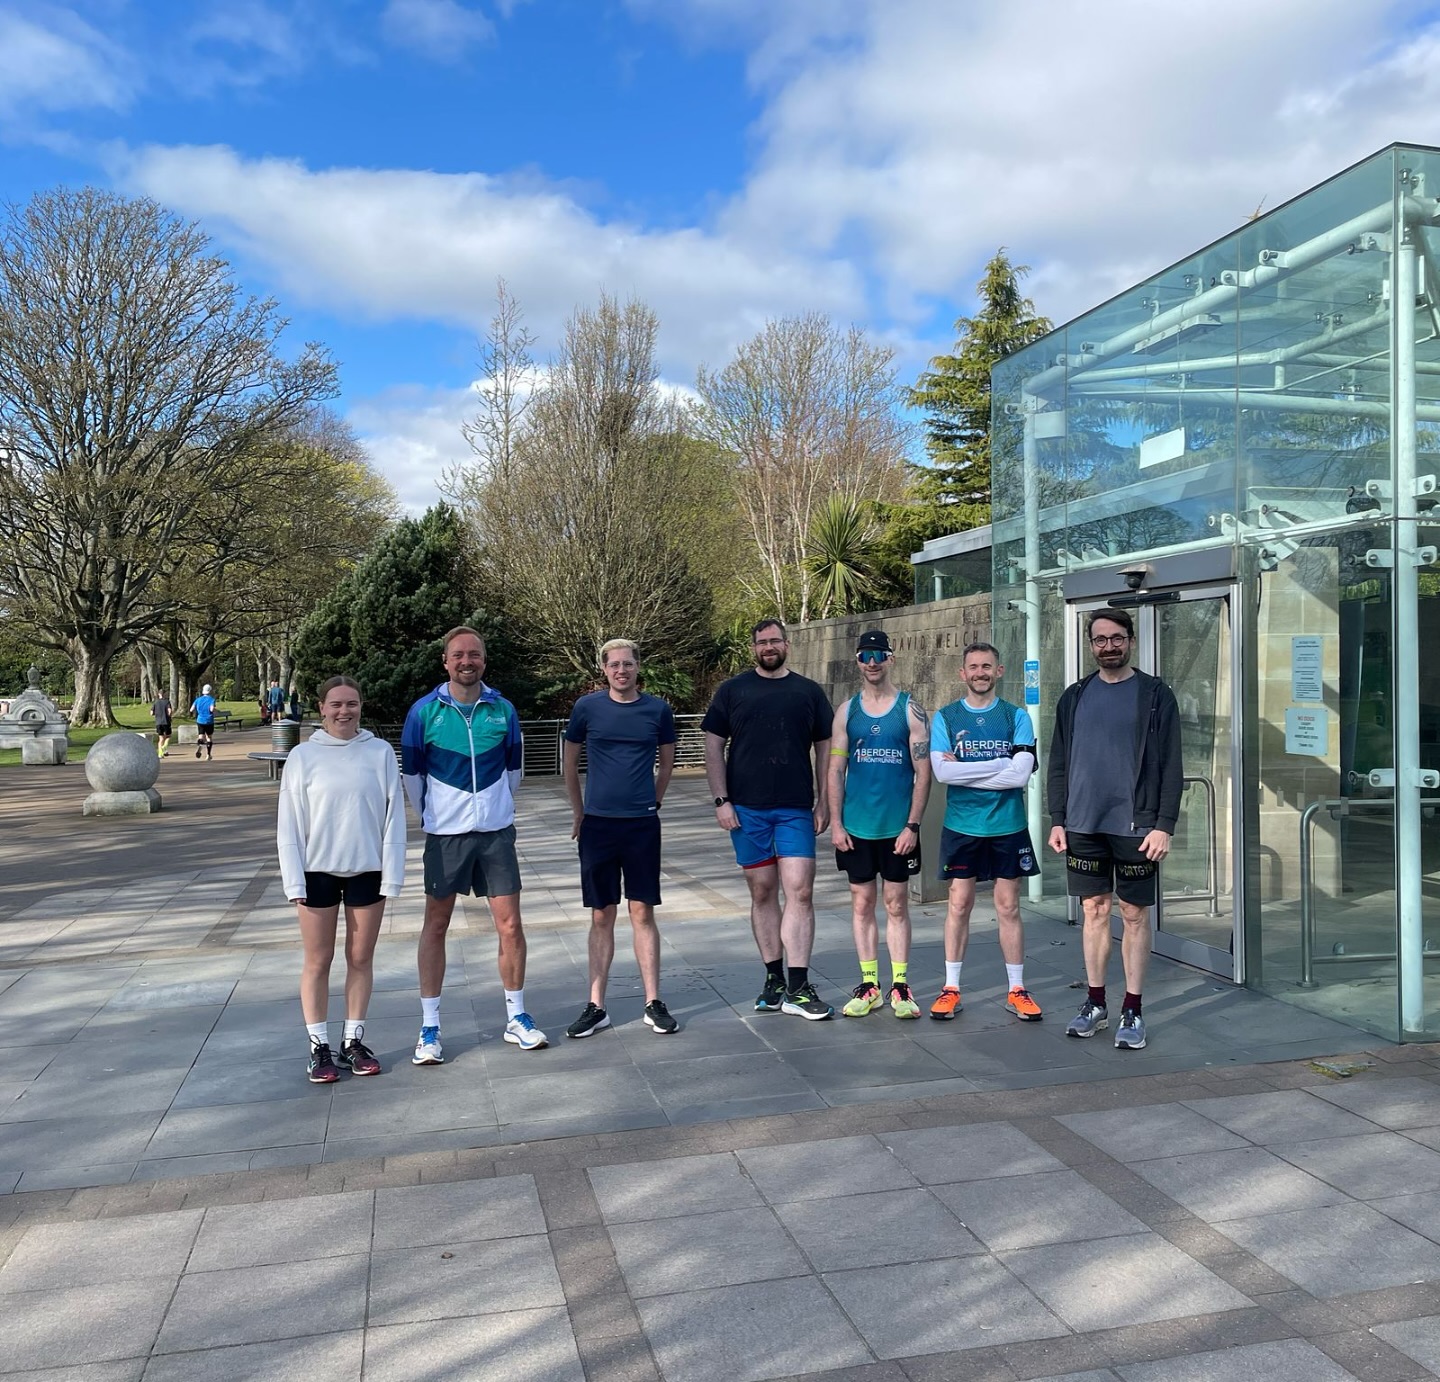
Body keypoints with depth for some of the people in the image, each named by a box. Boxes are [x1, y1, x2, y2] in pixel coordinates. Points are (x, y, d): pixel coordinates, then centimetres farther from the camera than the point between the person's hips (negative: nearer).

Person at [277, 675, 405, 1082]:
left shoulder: (380, 752, -2)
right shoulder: (303, 756, -3)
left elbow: (393, 816, -1)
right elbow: (290, 823, -2)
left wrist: (391, 875, -5)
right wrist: (294, 881, -6)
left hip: (367, 870, 1)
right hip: (318, 871, -1)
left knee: (361, 959, 10)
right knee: (318, 962, 7)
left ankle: (354, 1041, 23)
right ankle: (319, 1047, 17)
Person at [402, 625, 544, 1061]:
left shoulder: (503, 710, 0)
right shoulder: (425, 711, -6)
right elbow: (411, 772, 5)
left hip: (496, 831, 2)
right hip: (444, 834, -1)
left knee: (510, 925, 3)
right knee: (435, 925, 6)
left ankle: (516, 1017, 18)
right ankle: (429, 1027, 16)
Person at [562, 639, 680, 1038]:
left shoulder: (658, 710, 1)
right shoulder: (588, 707, -1)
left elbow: (667, 760, 14)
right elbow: (570, 761, 10)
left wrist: (652, 800, 11)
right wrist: (578, 810, 11)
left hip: (642, 825, 0)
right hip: (597, 825, 0)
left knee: (642, 913, 4)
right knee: (601, 916, 7)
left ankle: (653, 1004, 12)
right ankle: (596, 1007, 14)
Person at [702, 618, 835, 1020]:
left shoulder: (808, 692, 9)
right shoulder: (732, 691, 7)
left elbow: (825, 749, 11)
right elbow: (713, 748, 5)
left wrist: (825, 801, 4)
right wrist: (721, 801, -3)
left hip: (796, 809, 0)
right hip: (747, 809, 0)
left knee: (800, 892, -8)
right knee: (762, 893, 7)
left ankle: (798, 988, -3)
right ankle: (774, 979, 18)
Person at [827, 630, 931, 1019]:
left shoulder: (910, 709, -2)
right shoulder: (847, 710, 5)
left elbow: (923, 772, -4)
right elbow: (836, 770, 5)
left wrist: (913, 825, -10)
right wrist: (835, 823, -2)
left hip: (898, 826, -2)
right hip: (856, 826, 2)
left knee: (897, 904, 5)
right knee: (862, 903, 7)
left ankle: (900, 986, 14)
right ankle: (869, 985, 17)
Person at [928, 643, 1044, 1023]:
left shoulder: (1017, 716, 1)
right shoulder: (945, 717, 2)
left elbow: (1021, 774, -12)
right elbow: (942, 771, -12)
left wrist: (965, 771, -12)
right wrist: (999, 764, -13)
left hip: (1008, 826, 0)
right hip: (961, 826, 0)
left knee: (1008, 907, 7)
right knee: (959, 904, 4)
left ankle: (1016, 990, 17)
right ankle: (951, 988, 14)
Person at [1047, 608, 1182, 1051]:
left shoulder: (1155, 695, 0)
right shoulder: (1075, 697, 10)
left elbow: (1171, 766, -4)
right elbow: (1058, 764, 11)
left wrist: (1164, 825, -11)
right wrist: (1057, 820, 5)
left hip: (1134, 826, -3)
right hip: (1083, 825, 3)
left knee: (1135, 914, 3)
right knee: (1094, 910, 10)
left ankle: (1133, 1012, 12)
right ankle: (1095, 1004, 20)